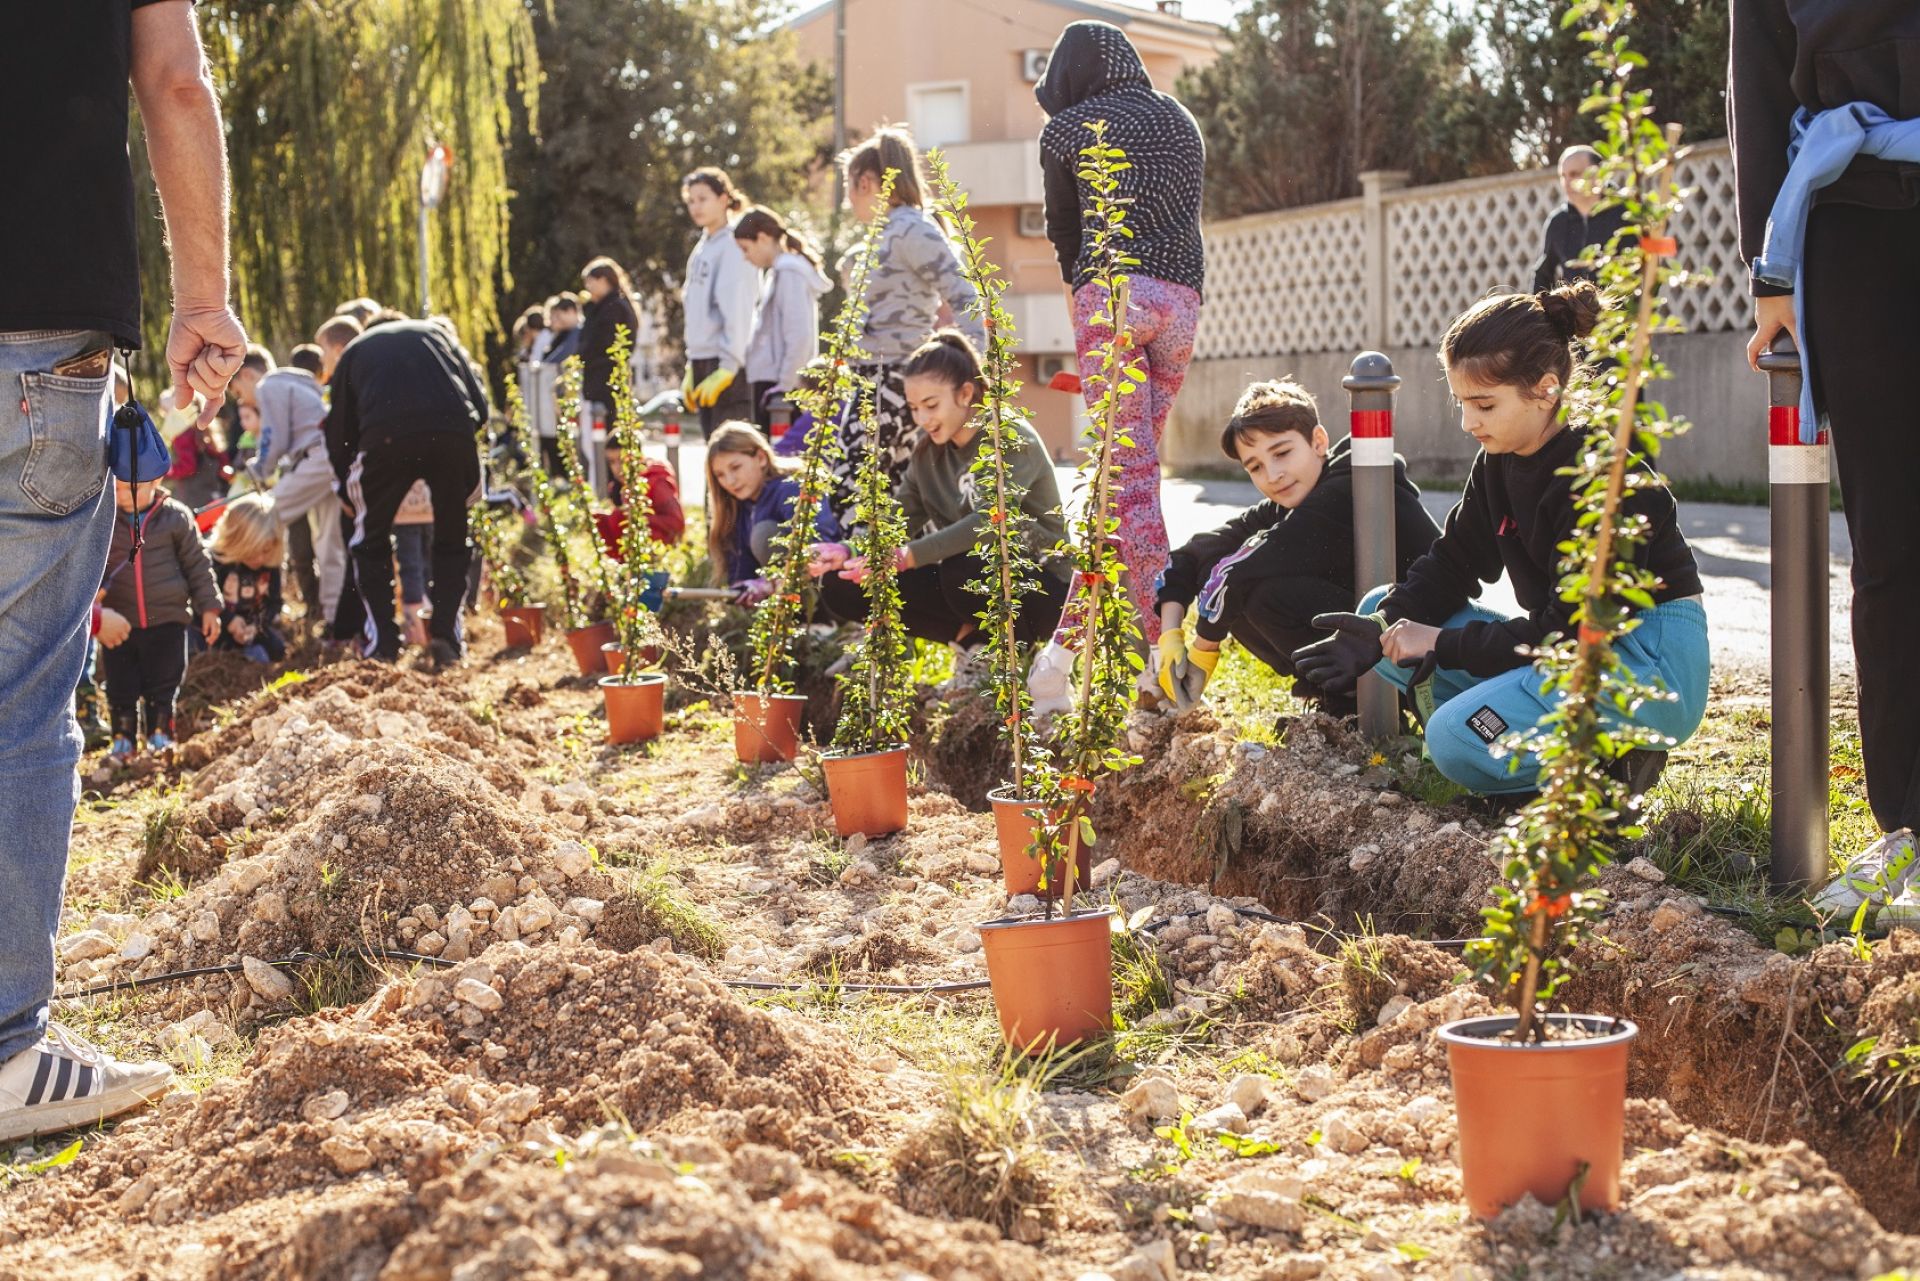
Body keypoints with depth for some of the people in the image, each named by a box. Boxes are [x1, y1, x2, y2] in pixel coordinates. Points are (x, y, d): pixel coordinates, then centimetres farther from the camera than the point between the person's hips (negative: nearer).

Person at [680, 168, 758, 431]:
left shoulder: (734, 246, -9)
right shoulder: (702, 248, 18)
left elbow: (738, 311, -15)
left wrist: (727, 367, -20)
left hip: (727, 363, -9)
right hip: (703, 363, 9)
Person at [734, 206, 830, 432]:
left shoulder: (789, 273, -11)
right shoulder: (777, 272, 19)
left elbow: (799, 336, -19)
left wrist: (784, 383, -18)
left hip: (777, 382, -9)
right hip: (769, 380, 9)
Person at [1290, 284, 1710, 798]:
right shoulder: (1499, 461, 4)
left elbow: (1571, 632, -24)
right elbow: (1451, 562, 10)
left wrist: (1442, 644, -19)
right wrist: (1386, 624, -10)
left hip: (1653, 662, -10)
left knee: (1458, 741, -30)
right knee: (1379, 609, 4)